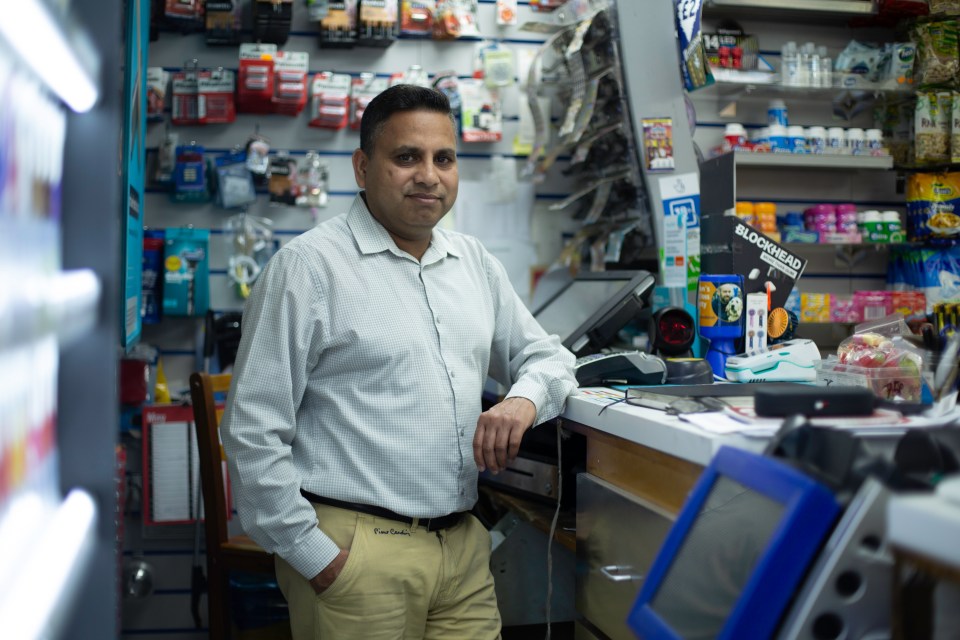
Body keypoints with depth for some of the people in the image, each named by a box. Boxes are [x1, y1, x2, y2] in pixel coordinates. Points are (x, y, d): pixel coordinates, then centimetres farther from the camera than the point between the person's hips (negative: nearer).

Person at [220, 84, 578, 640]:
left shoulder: (475, 262, 11)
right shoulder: (309, 265, -9)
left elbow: (547, 354, 18)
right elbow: (254, 431, -10)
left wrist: (524, 400, -4)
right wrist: (315, 557, -12)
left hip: (465, 546, 6)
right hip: (357, 553, -5)